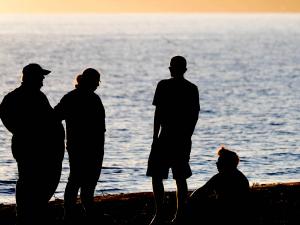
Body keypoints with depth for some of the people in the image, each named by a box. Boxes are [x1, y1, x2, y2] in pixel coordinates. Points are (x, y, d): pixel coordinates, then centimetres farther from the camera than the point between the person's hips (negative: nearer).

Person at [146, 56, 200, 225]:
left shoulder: (164, 86, -7)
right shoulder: (192, 89, 7)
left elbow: (158, 113, -8)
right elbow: (195, 115, 9)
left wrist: (155, 137, -4)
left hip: (166, 136, -5)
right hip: (184, 139, 5)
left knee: (157, 176, 2)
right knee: (180, 178, 9)